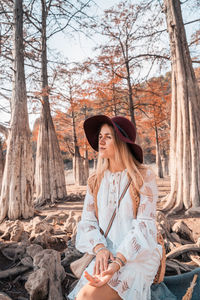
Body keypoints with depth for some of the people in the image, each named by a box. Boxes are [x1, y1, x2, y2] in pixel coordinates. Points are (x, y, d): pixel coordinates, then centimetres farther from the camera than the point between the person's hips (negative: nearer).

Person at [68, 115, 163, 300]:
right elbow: (87, 222, 1)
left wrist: (118, 263, -23)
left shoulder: (144, 177, -9)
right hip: (107, 257, 4)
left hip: (138, 256, -4)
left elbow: (144, 225, -13)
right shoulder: (95, 181, 5)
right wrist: (100, 249, -18)